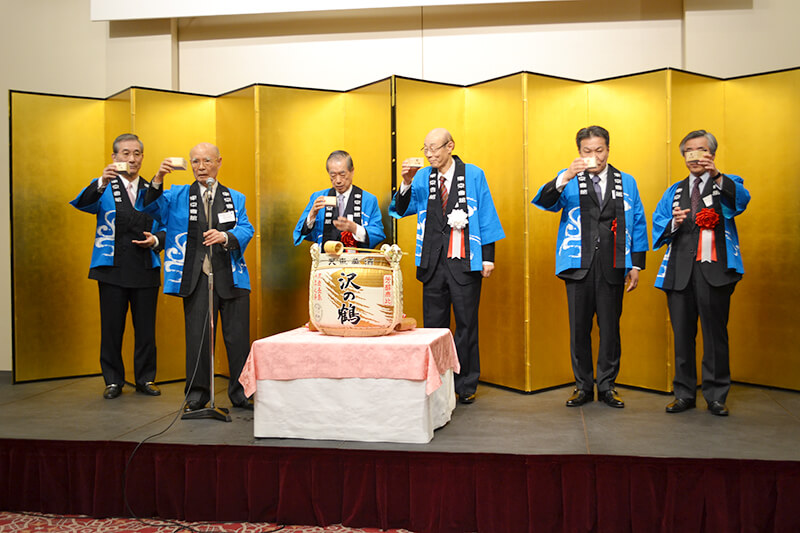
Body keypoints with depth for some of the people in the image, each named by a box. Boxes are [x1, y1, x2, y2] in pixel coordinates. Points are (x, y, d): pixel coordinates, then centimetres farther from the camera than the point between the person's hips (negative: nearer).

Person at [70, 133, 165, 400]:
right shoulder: (104, 188, 2)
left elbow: (164, 227, 15)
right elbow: (81, 203, -19)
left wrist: (155, 240, -7)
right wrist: (101, 184, -37)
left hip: (146, 270, 2)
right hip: (112, 269, -2)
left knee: (146, 328, 6)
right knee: (112, 328, 4)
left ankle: (145, 378, 20)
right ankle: (113, 380, 19)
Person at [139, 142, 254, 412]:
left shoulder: (235, 198, 12)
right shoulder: (178, 195, 11)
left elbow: (246, 230, 0)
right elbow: (150, 207, -4)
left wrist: (224, 236, -21)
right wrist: (158, 179, -20)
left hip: (231, 277, 1)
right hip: (196, 278, 0)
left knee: (238, 336, 3)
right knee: (197, 337, 4)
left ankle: (241, 393, 16)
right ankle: (197, 394, 18)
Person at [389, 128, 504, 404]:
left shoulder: (473, 175, 1)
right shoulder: (422, 177, 8)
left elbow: (486, 216, 1)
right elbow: (400, 210, 2)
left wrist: (488, 257, -3)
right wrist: (407, 183, -15)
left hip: (464, 261, -3)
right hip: (432, 262, 3)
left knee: (466, 324, 4)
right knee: (433, 324, 9)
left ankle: (466, 385, 16)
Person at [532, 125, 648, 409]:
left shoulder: (626, 182, 11)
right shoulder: (568, 180, 5)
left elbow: (638, 224, 11)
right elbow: (543, 202, -13)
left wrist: (636, 265, 5)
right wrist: (565, 178, -30)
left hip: (612, 267, 1)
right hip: (578, 266, -1)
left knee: (610, 328, 6)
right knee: (579, 329, 5)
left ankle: (607, 385, 20)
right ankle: (583, 386, 19)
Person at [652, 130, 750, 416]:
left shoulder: (727, 184, 8)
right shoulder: (674, 191, 19)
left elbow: (741, 200, -15)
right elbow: (658, 225, 11)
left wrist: (716, 175, -30)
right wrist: (674, 222, -11)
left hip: (714, 270, -3)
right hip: (680, 271, 3)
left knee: (715, 333, 2)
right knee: (682, 334, 7)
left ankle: (716, 395, 13)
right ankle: (684, 393, 17)